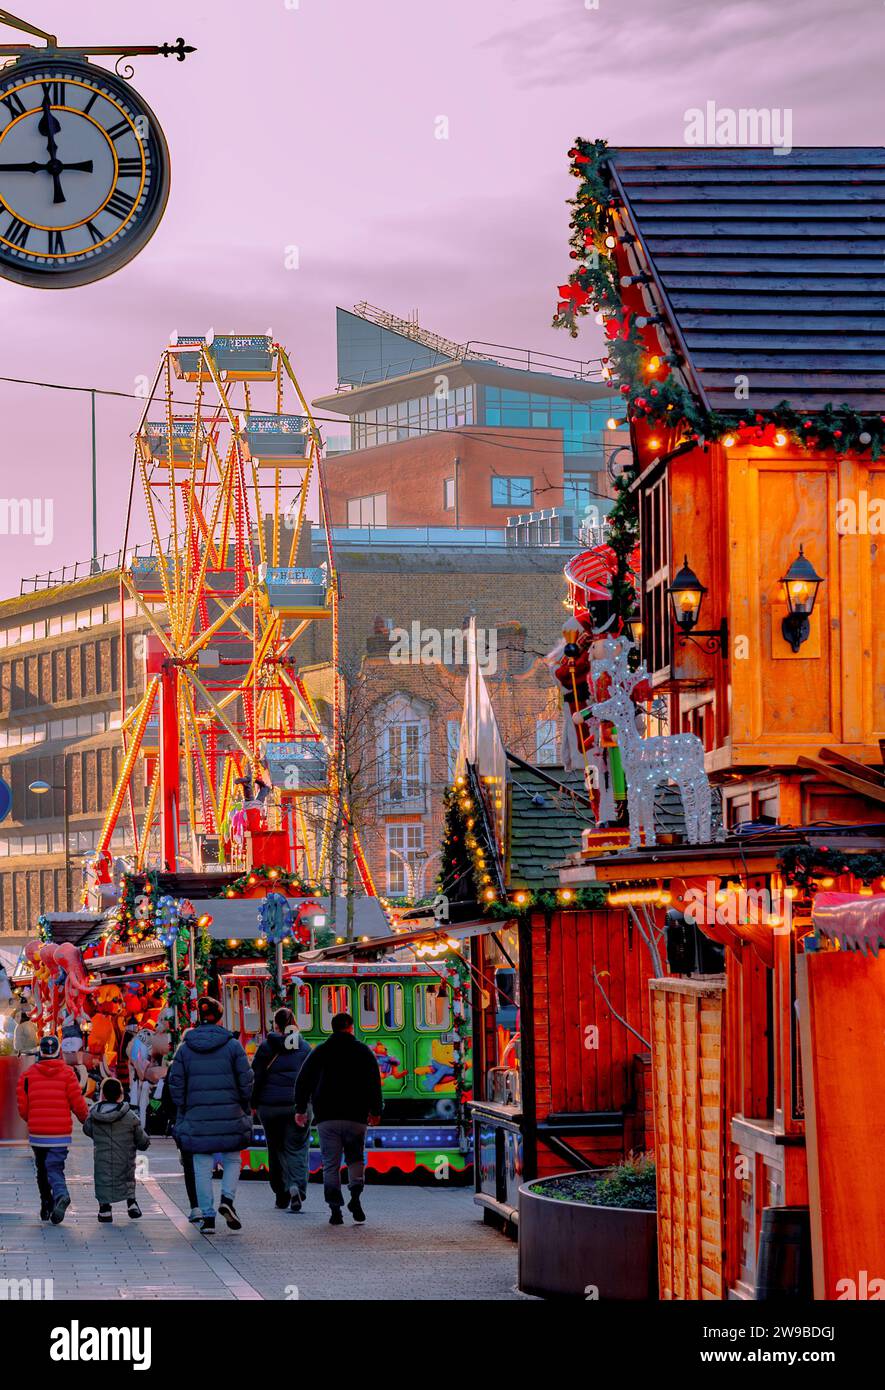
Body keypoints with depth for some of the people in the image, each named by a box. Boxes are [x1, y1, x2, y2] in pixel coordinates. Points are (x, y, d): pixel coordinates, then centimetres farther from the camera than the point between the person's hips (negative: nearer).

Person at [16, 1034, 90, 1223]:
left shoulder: (28, 1074, -1)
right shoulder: (67, 1073, -3)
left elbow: (22, 1108, 2)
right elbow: (78, 1103, -3)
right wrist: (86, 1119, 18)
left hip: (37, 1134, 1)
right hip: (60, 1134, -1)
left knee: (42, 1169, 18)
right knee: (55, 1168, -1)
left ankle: (46, 1206, 20)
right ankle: (60, 1195, -29)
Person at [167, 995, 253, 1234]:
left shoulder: (185, 1049, 3)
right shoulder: (233, 1045, -1)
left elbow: (176, 1084, 4)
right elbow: (246, 1081, -1)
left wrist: (182, 1114, 12)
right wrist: (246, 1111, 10)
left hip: (197, 1116, 1)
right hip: (229, 1115, -1)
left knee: (202, 1168, 6)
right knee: (232, 1161, 14)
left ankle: (207, 1217, 4)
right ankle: (227, 1199, -9)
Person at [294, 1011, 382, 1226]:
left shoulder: (320, 1052, 8)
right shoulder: (363, 1051, 5)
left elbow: (303, 1081, 7)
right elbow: (375, 1083, 4)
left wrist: (300, 1109, 14)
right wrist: (375, 1110, 13)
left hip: (327, 1118, 0)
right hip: (356, 1117, 0)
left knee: (331, 1164, 4)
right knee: (356, 1158, 13)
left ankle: (335, 1209, -4)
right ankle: (355, 1194, -12)